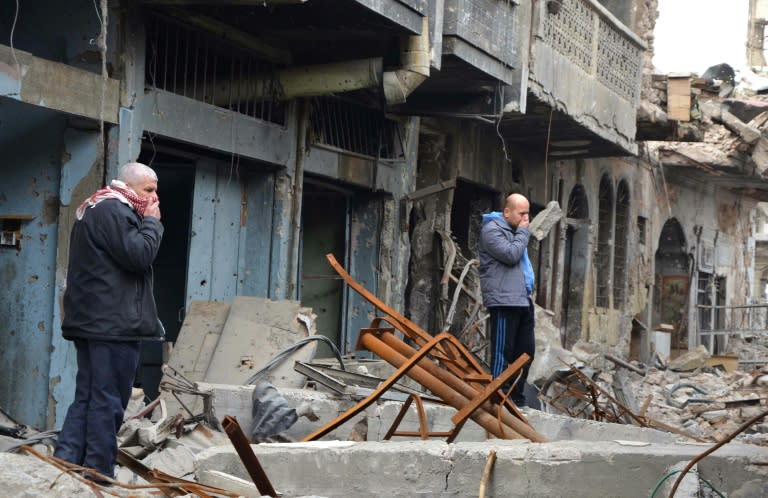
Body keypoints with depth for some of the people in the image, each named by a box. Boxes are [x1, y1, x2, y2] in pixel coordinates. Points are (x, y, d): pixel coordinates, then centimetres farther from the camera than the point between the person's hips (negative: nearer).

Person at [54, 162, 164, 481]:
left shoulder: (96, 208, 23)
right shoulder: (114, 210, -11)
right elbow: (138, 254, -18)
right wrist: (152, 221, -6)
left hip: (91, 322, 10)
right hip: (113, 323, -10)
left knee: (87, 398, 10)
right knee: (108, 402, -6)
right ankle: (98, 476, -3)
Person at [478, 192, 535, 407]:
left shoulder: (514, 230, 24)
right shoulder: (492, 230, -6)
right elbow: (510, 254, -18)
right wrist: (523, 232, -7)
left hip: (522, 301, 10)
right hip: (504, 301, -10)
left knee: (526, 350, 9)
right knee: (503, 351, -8)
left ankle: (516, 396, 15)